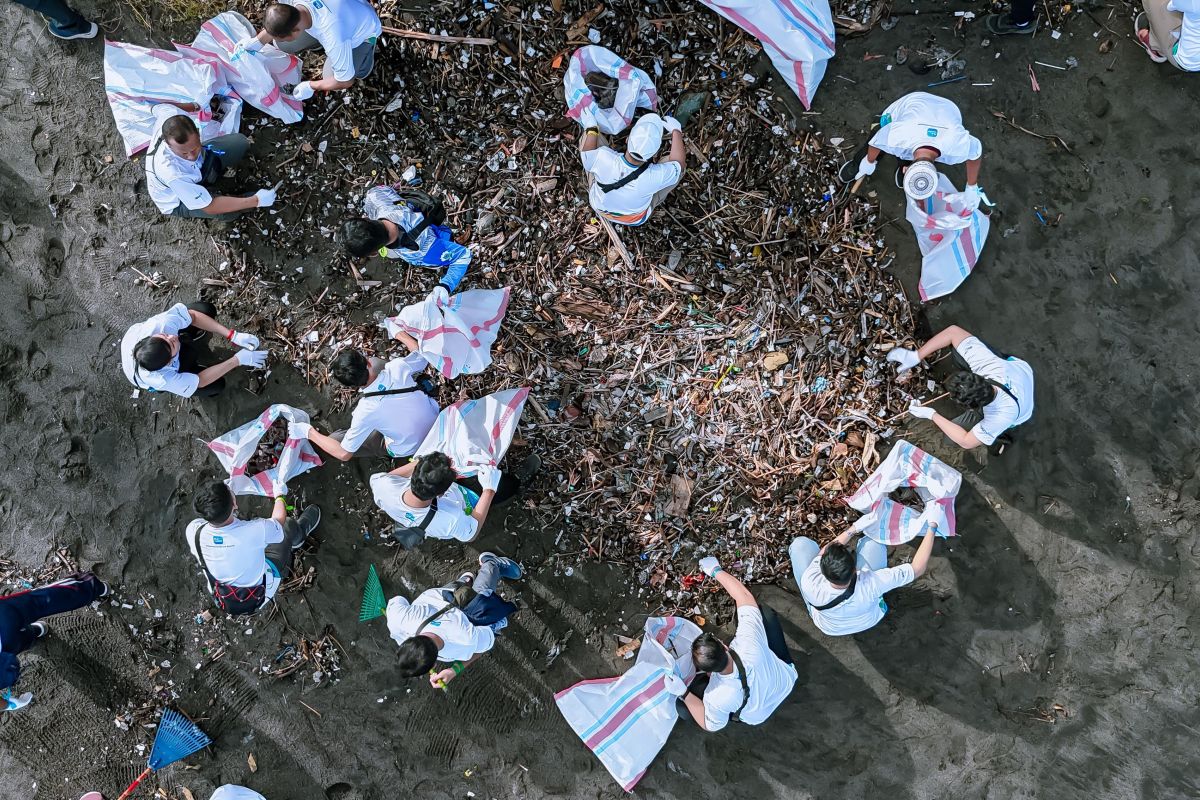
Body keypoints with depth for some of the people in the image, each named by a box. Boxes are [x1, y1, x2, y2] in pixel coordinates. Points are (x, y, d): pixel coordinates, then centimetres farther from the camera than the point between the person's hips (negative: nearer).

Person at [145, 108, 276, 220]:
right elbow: (209, 207, -36)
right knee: (228, 212, -32)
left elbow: (157, 107, -3)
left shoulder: (171, 115, -30)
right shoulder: (172, 173, -45)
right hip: (177, 202, -7)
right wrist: (256, 201, -36)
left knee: (240, 142, -7)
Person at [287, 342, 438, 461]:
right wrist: (399, 333, 9)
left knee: (336, 438, 5)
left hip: (409, 448, -4)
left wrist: (309, 432, -9)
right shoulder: (397, 367, -26)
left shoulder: (365, 413, -30)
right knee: (376, 361, 10)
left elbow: (344, 454, -18)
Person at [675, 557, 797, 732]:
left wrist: (683, 694, -27)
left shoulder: (717, 697, -43)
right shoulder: (750, 646, -43)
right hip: (786, 679, 2)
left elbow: (710, 726, -18)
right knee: (762, 610, 1)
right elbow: (745, 596, -28)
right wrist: (716, 570, -17)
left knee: (682, 706, -2)